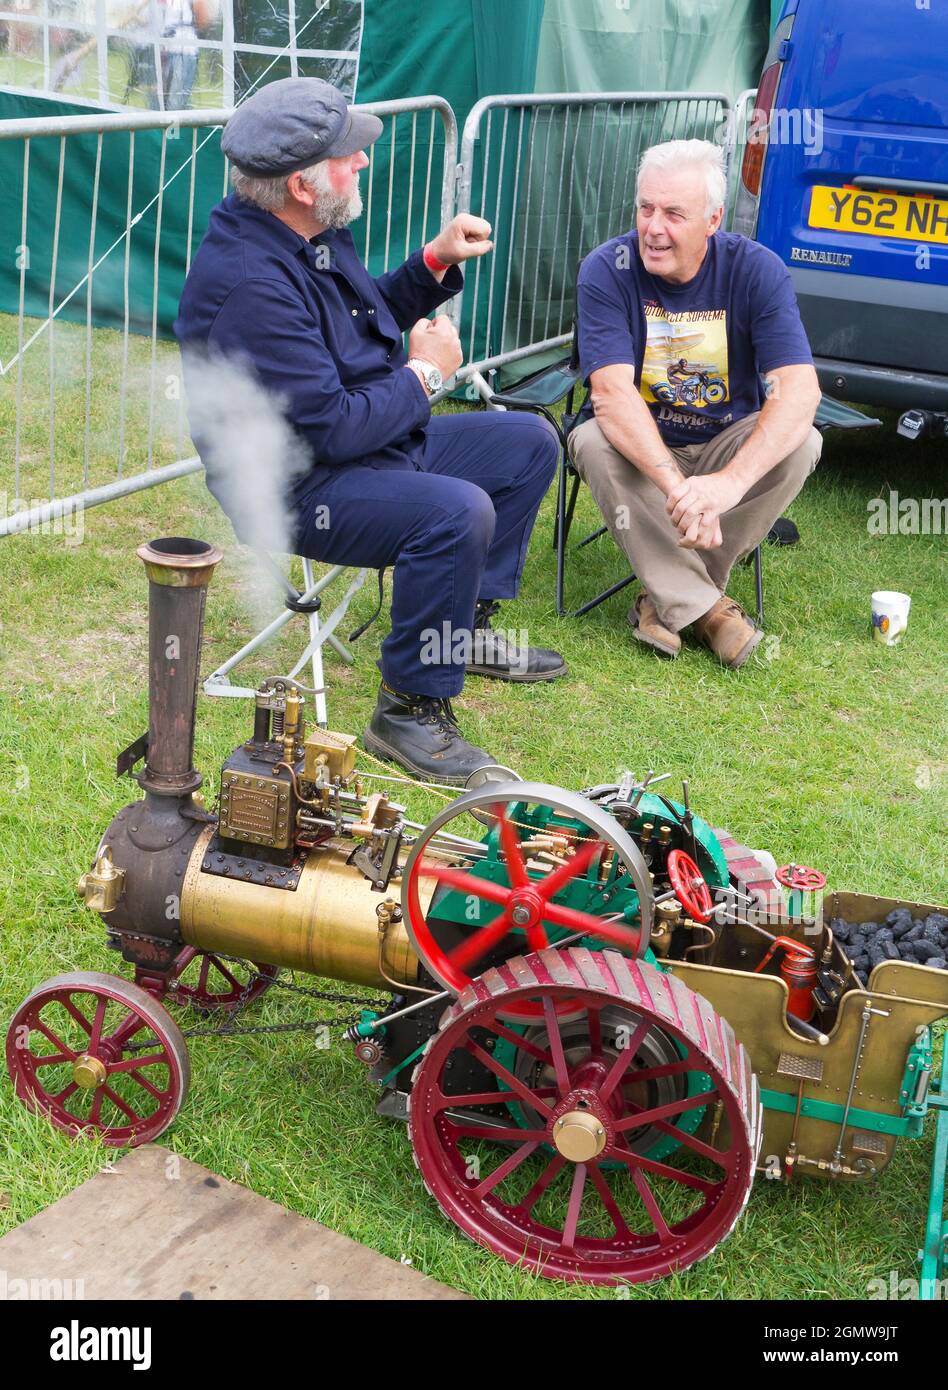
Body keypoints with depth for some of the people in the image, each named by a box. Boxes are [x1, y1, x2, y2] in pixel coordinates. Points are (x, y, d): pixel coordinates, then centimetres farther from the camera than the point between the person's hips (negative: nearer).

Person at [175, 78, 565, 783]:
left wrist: (437, 261, 7)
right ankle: (411, 710, -19)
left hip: (374, 439, 10)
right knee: (457, 511, -34)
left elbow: (370, 316, 23)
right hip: (295, 487, -10)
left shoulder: (316, 234, 3)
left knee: (529, 442, 13)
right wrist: (426, 373, -15)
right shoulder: (250, 285, -28)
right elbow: (332, 427, -30)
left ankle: (469, 627, 20)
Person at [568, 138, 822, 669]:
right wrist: (674, 483, -45)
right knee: (595, 442, -33)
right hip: (639, 442, -1)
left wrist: (731, 481, -44)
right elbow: (612, 391, -29)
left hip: (729, 442, 1)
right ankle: (703, 607, -25)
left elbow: (799, 390, -27)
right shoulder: (607, 271, -17)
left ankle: (670, 596, -17)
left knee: (802, 444, -27)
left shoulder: (758, 270, -15)